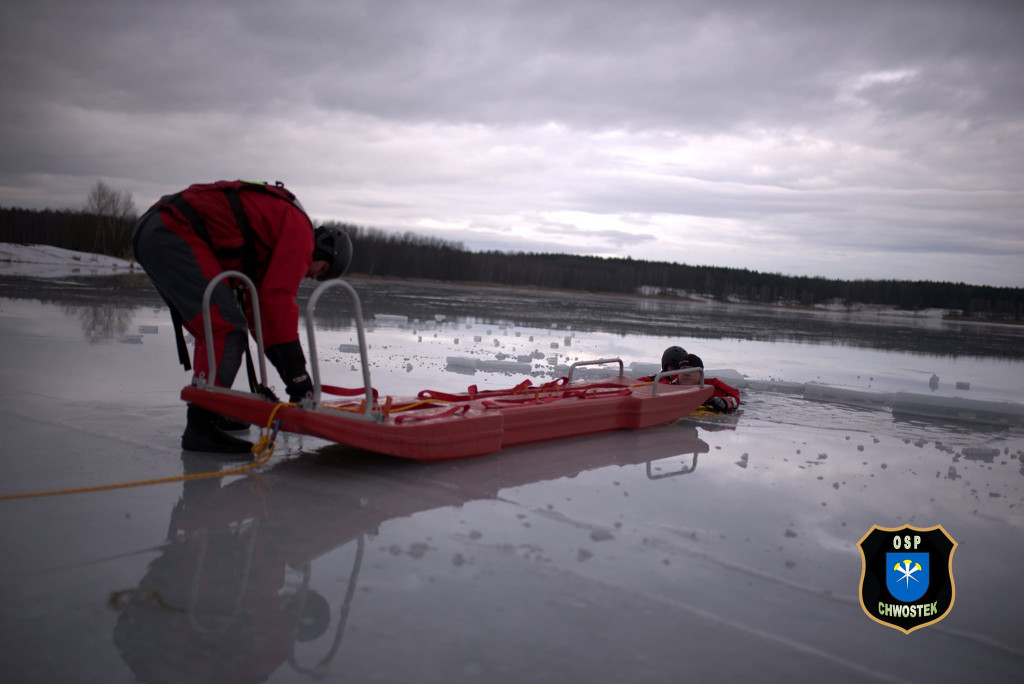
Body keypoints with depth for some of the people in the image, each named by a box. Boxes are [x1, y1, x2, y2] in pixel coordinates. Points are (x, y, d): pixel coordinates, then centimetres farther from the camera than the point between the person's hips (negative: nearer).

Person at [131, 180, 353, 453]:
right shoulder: (300, 229, -2)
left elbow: (257, 307, 25)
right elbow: (278, 297, -11)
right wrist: (297, 372, -9)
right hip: (174, 234, -11)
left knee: (213, 329, 17)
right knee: (227, 327, -12)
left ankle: (213, 412, 22)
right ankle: (201, 426, -14)